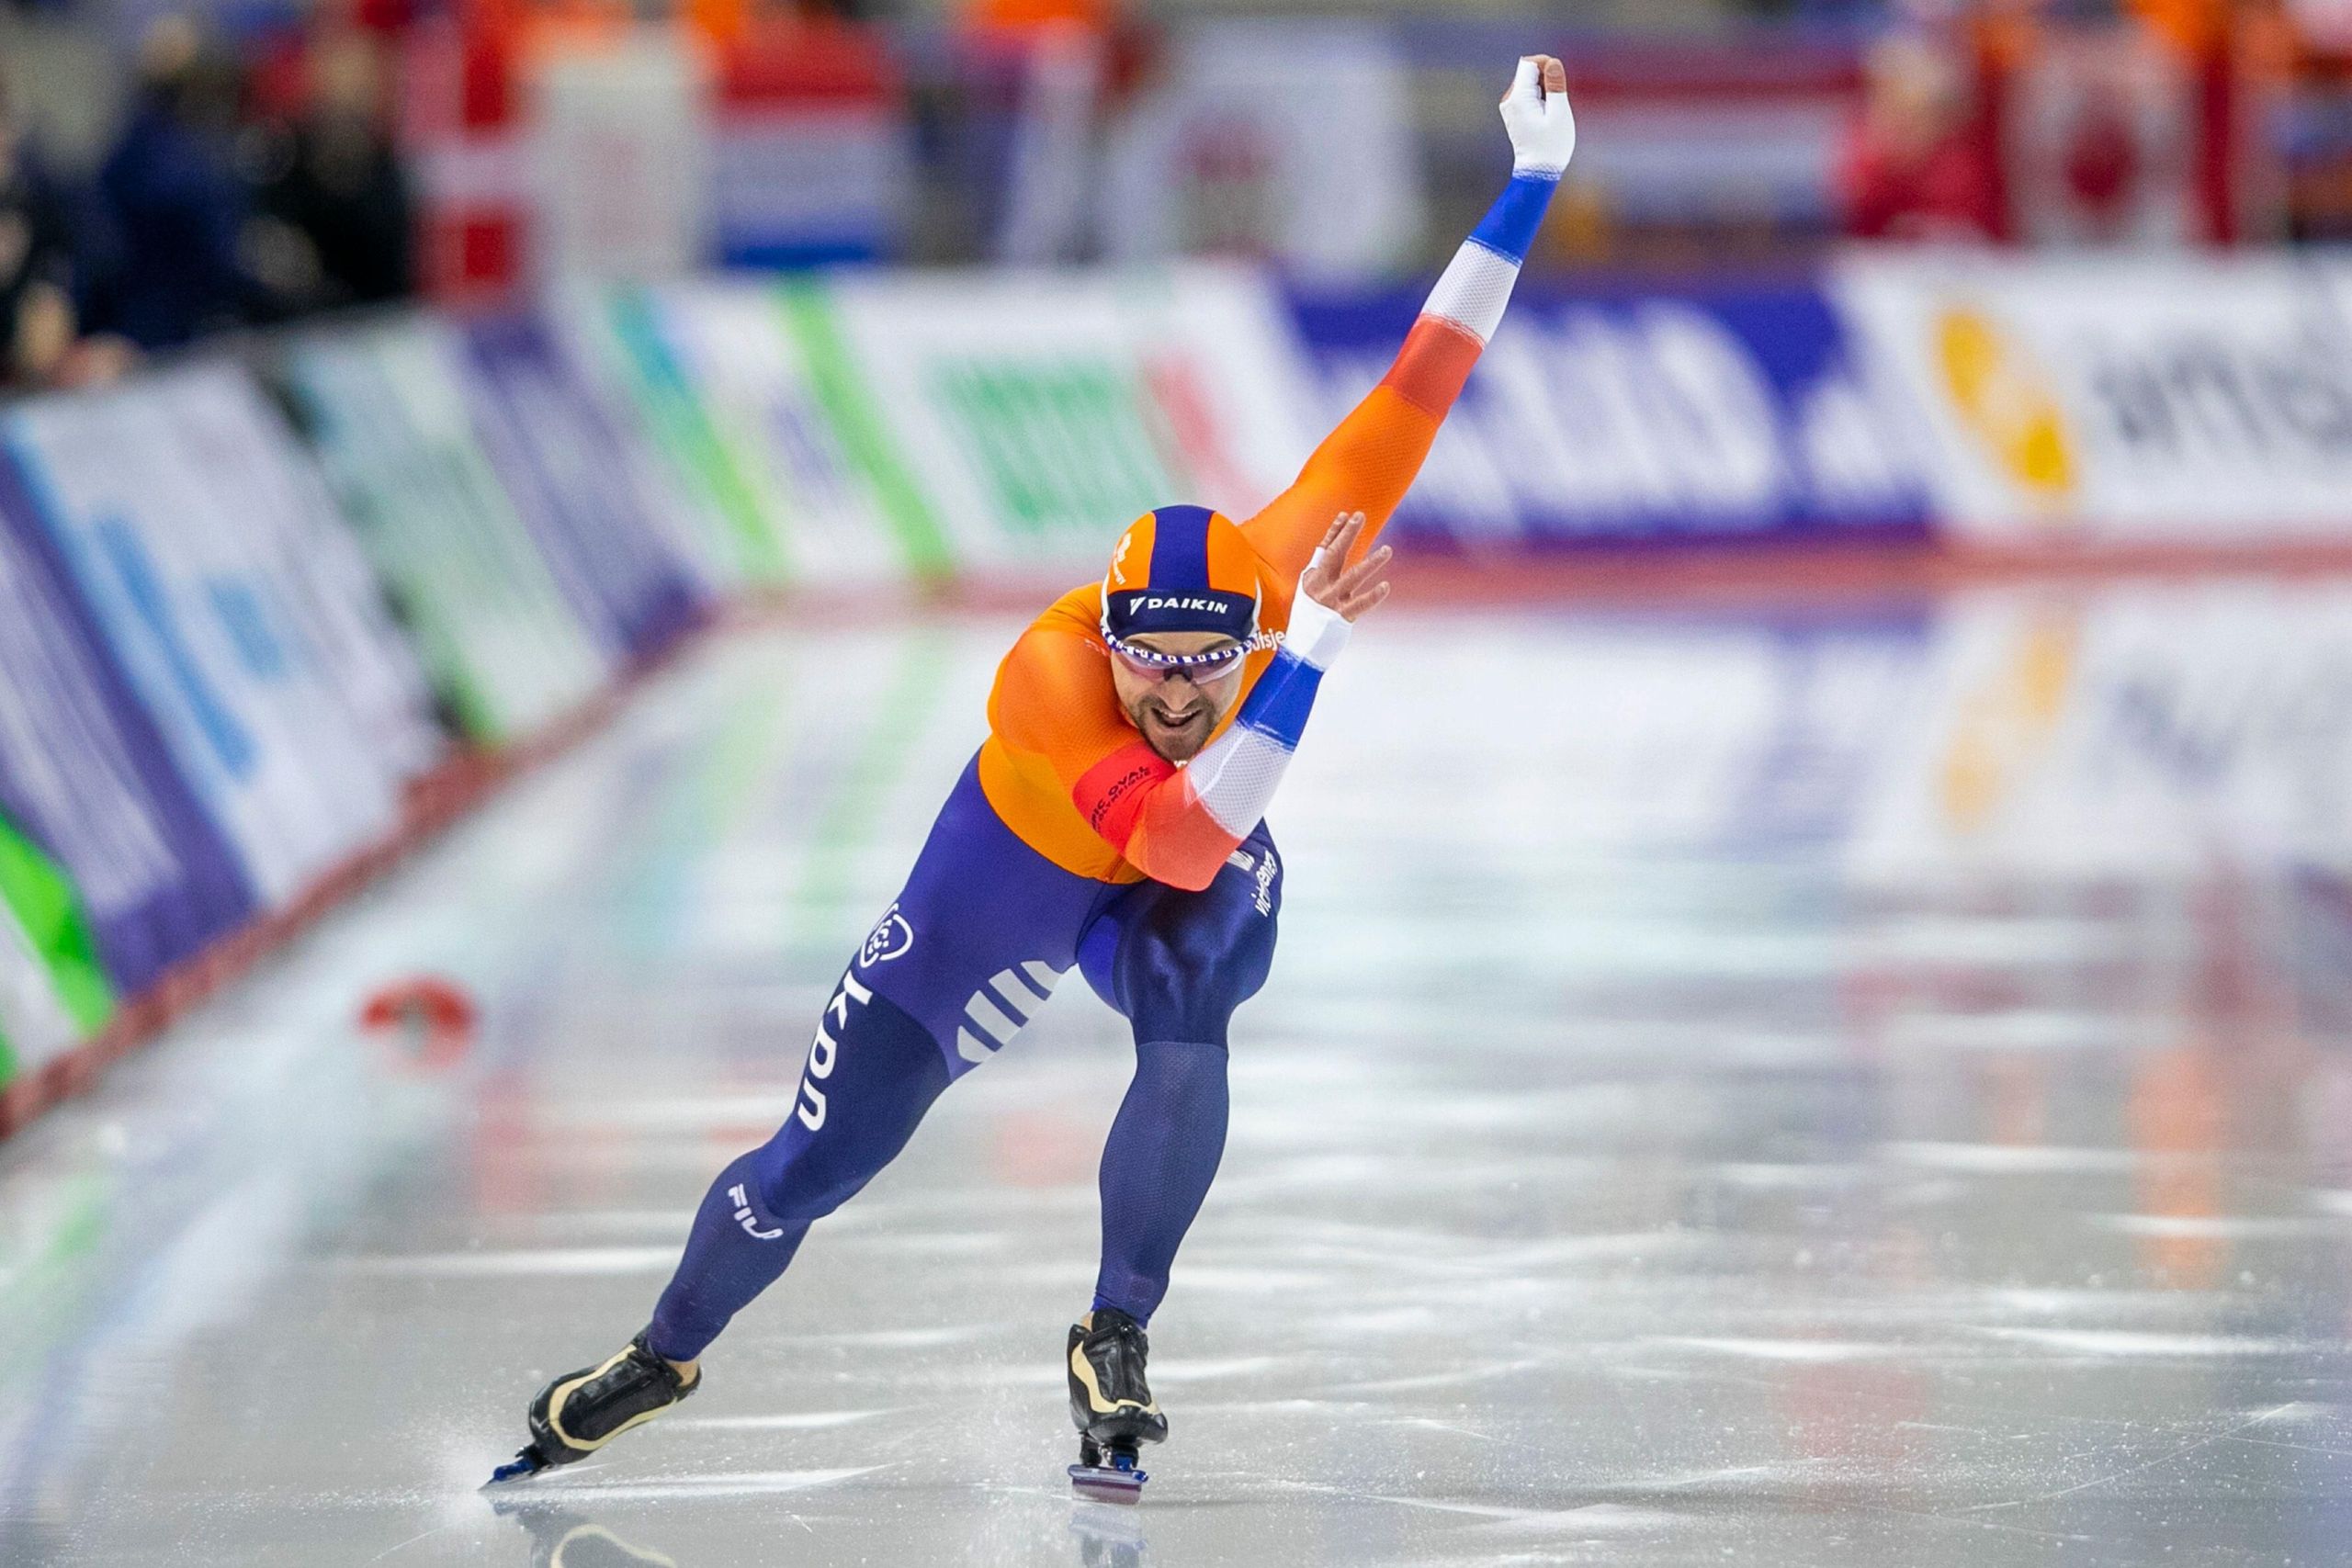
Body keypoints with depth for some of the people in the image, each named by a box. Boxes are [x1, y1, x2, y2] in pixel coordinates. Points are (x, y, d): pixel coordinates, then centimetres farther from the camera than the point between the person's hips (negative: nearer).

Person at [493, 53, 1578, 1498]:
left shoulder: (1275, 578, -33)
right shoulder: (1047, 678, -44)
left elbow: (1407, 403, -31)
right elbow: (1183, 836, -56)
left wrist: (1536, 176, -33)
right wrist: (1311, 653, -63)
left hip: (1201, 878, 2)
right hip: (1012, 882, -2)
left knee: (1186, 1023, -34)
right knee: (816, 1166, 5)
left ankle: (1116, 1343, -18)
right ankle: (665, 1357, 34)